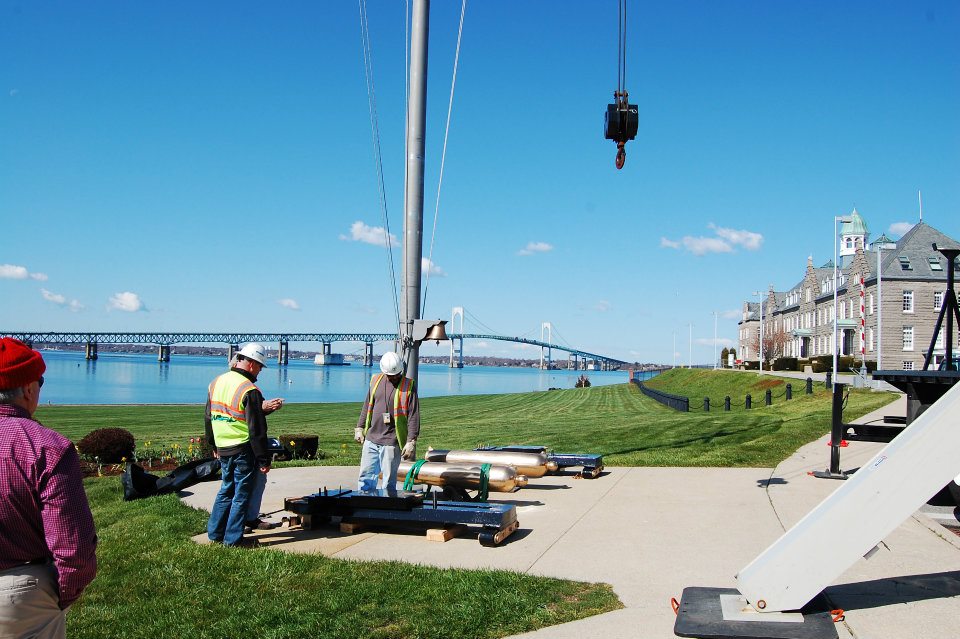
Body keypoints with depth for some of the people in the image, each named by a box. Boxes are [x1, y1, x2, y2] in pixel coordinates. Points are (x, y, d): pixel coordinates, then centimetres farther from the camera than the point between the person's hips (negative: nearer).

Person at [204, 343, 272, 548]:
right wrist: (263, 460, -12)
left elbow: (208, 419, 17)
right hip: (243, 450, -7)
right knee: (242, 494, 3)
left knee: (226, 490, 21)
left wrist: (214, 446, 27)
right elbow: (257, 430, -17)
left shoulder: (215, 383, 8)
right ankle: (233, 538, 8)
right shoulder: (249, 391, -18)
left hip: (223, 448, 7)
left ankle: (215, 533, 26)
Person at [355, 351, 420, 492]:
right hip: (371, 439, 5)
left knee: (389, 481, 0)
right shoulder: (376, 380, 8)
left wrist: (411, 442, -13)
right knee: (366, 476, 6)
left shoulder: (408, 386, -6)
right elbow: (367, 406, 19)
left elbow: (413, 416, -8)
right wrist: (359, 428, 17)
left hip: (391, 443, -4)